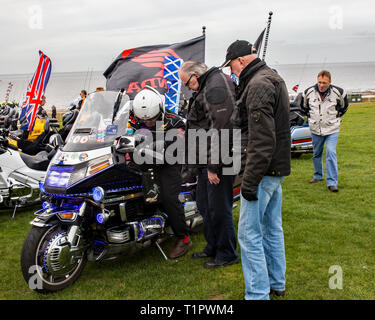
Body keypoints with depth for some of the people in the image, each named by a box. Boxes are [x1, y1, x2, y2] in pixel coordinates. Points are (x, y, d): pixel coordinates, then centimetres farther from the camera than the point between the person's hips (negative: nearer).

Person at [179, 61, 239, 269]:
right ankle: (212, 247, 33)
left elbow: (220, 127, -23)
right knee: (204, 205, 18)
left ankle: (227, 254, 13)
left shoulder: (216, 86, -15)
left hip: (218, 159, -11)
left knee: (219, 208, -2)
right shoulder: (206, 88, 19)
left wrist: (214, 166, -22)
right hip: (207, 159, 11)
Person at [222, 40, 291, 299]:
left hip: (263, 170, -11)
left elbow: (262, 140, -25)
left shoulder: (258, 85, -18)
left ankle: (258, 294, 3)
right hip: (278, 169, 11)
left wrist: (250, 181, -23)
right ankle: (277, 283, 33)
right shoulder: (273, 79, 15)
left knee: (249, 234, -4)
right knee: (272, 227, 19)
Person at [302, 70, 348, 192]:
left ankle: (332, 182, -9)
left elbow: (344, 106, 12)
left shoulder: (338, 92, -9)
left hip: (332, 129, -2)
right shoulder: (308, 92, -6)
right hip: (315, 129, 3)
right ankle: (318, 175, 35)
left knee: (331, 153, -13)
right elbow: (304, 106, 15)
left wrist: (337, 117, 8)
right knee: (316, 154, 14)